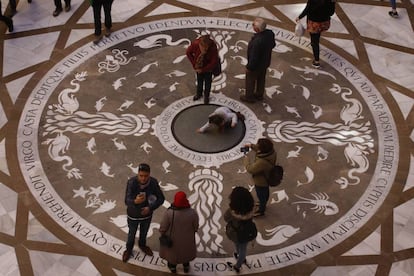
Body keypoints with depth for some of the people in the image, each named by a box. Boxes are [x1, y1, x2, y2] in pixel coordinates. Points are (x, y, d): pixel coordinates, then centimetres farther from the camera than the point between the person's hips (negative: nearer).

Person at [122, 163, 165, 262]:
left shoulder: (153, 182, -26)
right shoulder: (131, 182, -34)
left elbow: (161, 199, -15)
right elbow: (127, 201, -39)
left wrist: (150, 208, -29)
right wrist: (135, 201, -62)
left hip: (146, 213, 2)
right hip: (133, 214, -2)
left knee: (144, 232, 29)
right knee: (132, 234, 23)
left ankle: (142, 245, 60)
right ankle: (129, 250, 52)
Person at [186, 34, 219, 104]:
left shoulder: (213, 47, -38)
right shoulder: (195, 44, -32)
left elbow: (214, 62, -27)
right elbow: (188, 53, -11)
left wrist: (203, 69, -24)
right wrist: (194, 64, -11)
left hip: (208, 67, -2)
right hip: (199, 67, 2)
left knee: (207, 82, 19)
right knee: (199, 80, 24)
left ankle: (206, 96, 43)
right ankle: (199, 94, 50)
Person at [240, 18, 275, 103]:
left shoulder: (257, 41, -42)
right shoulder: (270, 33, -18)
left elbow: (254, 58, -32)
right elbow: (273, 45, 2)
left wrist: (249, 67, -16)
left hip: (256, 65, -7)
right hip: (265, 62, 7)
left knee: (250, 81, 19)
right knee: (261, 79, 28)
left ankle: (249, 97, 40)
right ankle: (259, 95, 49)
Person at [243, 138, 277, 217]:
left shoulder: (262, 162, -47)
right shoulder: (271, 151, -23)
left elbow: (250, 169, -30)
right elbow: (259, 149, 1)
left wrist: (246, 159, -16)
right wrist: (252, 146, -6)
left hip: (261, 182, -8)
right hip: (267, 178, 8)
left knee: (261, 196, 21)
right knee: (265, 192, 34)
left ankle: (261, 211, 48)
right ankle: (263, 204, 62)